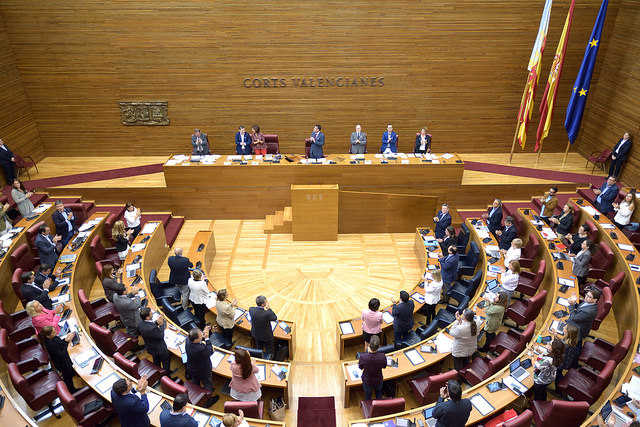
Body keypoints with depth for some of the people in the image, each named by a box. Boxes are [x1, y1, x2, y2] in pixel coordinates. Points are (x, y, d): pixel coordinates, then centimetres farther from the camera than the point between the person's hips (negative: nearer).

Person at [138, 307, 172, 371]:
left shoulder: (140, 324, -18)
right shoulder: (152, 328, -43)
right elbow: (161, 336, -27)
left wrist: (157, 322, -14)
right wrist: (161, 324, -21)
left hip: (150, 348, 7)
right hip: (160, 349, -7)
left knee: (156, 361, 33)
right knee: (166, 361, 22)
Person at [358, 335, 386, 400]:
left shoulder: (363, 356, -36)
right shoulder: (383, 356, -33)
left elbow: (360, 367, -13)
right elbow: (384, 366, -10)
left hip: (367, 380, -1)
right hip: (378, 380, 1)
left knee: (368, 396, 28)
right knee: (379, 393, 34)